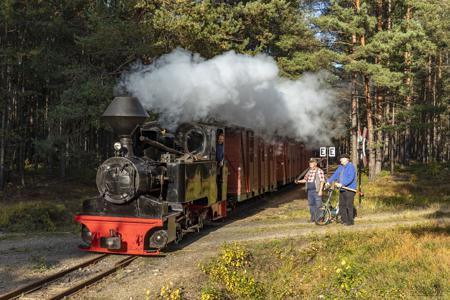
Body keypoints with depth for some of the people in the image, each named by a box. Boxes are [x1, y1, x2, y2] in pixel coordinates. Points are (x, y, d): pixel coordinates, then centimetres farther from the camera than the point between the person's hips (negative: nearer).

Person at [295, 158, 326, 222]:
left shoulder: (319, 171, -7)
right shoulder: (309, 171, 13)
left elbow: (322, 181, -10)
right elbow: (305, 179, 21)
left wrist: (320, 190, -17)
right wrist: (298, 181, 4)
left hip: (317, 191, -7)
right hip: (310, 191, 7)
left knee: (318, 205, -5)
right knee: (311, 204, 10)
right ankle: (313, 217, 18)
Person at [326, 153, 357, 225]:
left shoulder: (350, 166, -12)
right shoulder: (341, 167, 15)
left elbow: (350, 178, -23)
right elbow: (335, 174, 13)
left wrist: (342, 184, -30)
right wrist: (329, 182, 1)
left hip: (349, 189, -8)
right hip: (342, 189, 8)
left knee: (349, 205, -5)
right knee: (341, 205, 9)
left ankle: (350, 221, 2)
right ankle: (344, 220, 17)